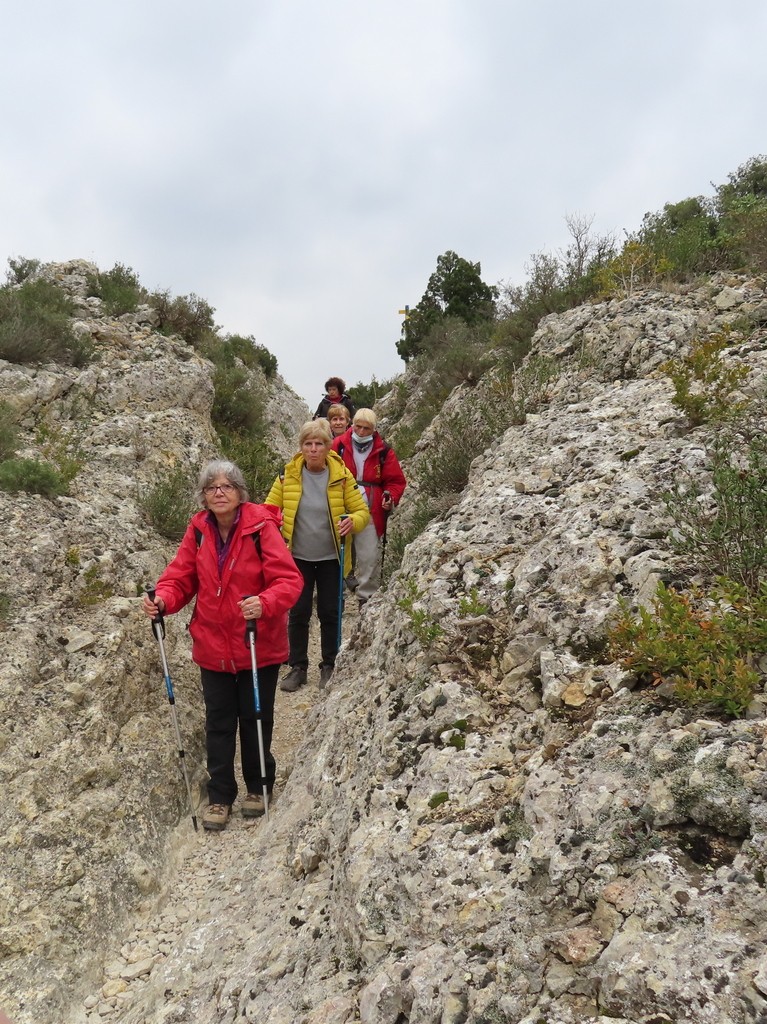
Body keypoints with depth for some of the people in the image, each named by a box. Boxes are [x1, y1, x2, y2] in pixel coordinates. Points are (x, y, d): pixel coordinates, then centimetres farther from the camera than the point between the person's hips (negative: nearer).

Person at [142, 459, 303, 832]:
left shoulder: (261, 527, -18)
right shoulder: (198, 530, -4)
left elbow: (289, 580, -22)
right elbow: (182, 576, 2)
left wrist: (264, 604, -40)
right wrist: (164, 599, -18)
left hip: (259, 646, -3)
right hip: (212, 645, 3)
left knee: (255, 718, 13)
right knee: (219, 721, 14)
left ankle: (258, 787, 36)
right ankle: (220, 795, 30)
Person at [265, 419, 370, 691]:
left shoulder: (341, 475, -8)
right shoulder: (288, 475, -5)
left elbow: (362, 511, -3)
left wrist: (353, 521, -25)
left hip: (330, 557, -1)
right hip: (298, 556, 1)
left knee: (329, 613, 8)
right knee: (298, 613, 6)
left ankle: (328, 666, 24)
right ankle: (298, 667, 21)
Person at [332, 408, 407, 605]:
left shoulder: (383, 451, 2)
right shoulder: (339, 445, 0)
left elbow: (396, 480, 6)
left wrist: (391, 498, -11)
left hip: (370, 513, 0)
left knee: (369, 557, 1)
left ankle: (367, 597, 15)